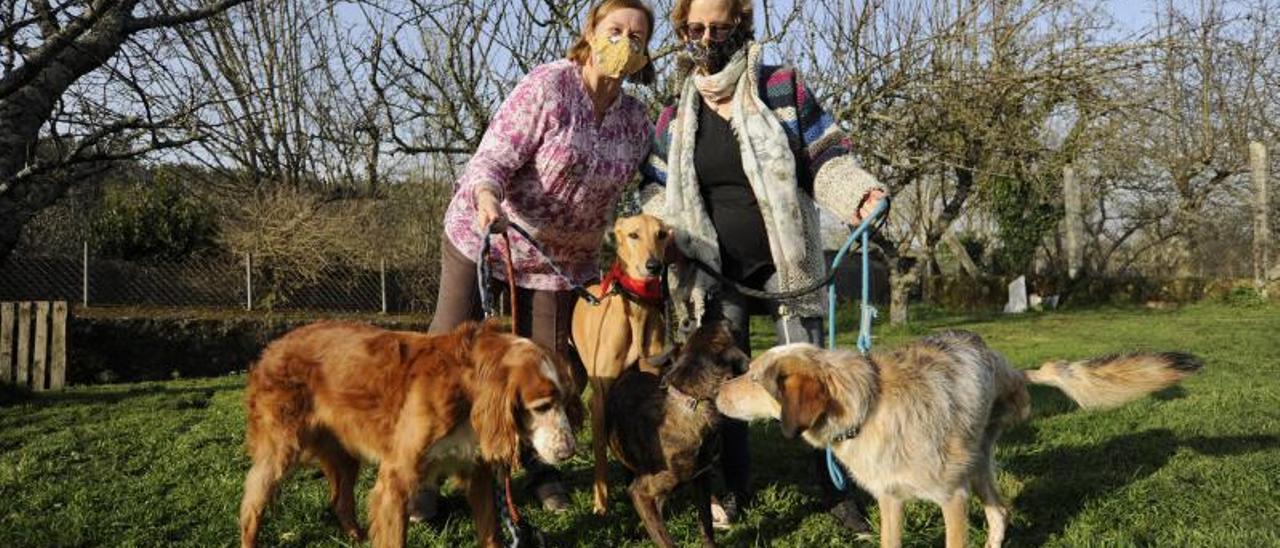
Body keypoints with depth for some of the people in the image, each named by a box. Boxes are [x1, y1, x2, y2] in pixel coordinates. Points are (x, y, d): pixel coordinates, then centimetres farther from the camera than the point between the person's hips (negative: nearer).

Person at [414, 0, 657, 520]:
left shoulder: (637, 120, -2)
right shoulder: (547, 85, -19)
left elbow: (629, 189, 11)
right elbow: (494, 157, -24)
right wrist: (485, 196, -43)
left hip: (562, 258, 4)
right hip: (481, 236, -4)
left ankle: (538, 467, 24)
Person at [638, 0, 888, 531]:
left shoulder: (782, 87, -1)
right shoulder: (675, 115, 7)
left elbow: (824, 160, -2)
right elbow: (659, 190, 12)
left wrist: (858, 193, -20)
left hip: (785, 264, -2)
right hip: (716, 272, 3)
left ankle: (835, 485, 8)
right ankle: (733, 483, 23)